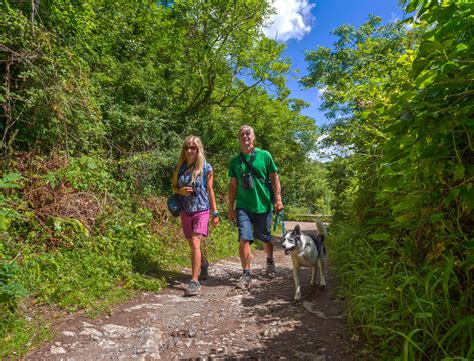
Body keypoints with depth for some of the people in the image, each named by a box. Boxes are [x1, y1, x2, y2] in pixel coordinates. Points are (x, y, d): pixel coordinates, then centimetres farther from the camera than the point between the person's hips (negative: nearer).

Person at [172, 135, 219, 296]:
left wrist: (215, 213, 0)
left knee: (195, 243, -14)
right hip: (185, 211, 5)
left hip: (201, 210, -4)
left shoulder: (206, 168, -5)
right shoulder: (180, 167, 4)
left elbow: (210, 191, 0)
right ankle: (204, 263, 45)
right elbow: (174, 186, 14)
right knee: (192, 245, 16)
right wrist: (180, 191, -10)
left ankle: (195, 280, -6)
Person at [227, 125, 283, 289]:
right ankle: (246, 274, 1)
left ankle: (270, 261, 42)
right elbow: (233, 185, 9)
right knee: (244, 239, -10)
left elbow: (274, 178, 2)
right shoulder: (235, 160, 6)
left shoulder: (264, 155, 0)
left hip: (263, 206, -1)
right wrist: (231, 207, 8)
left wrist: (278, 199, -7)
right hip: (243, 207, 1)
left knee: (266, 238, 14)